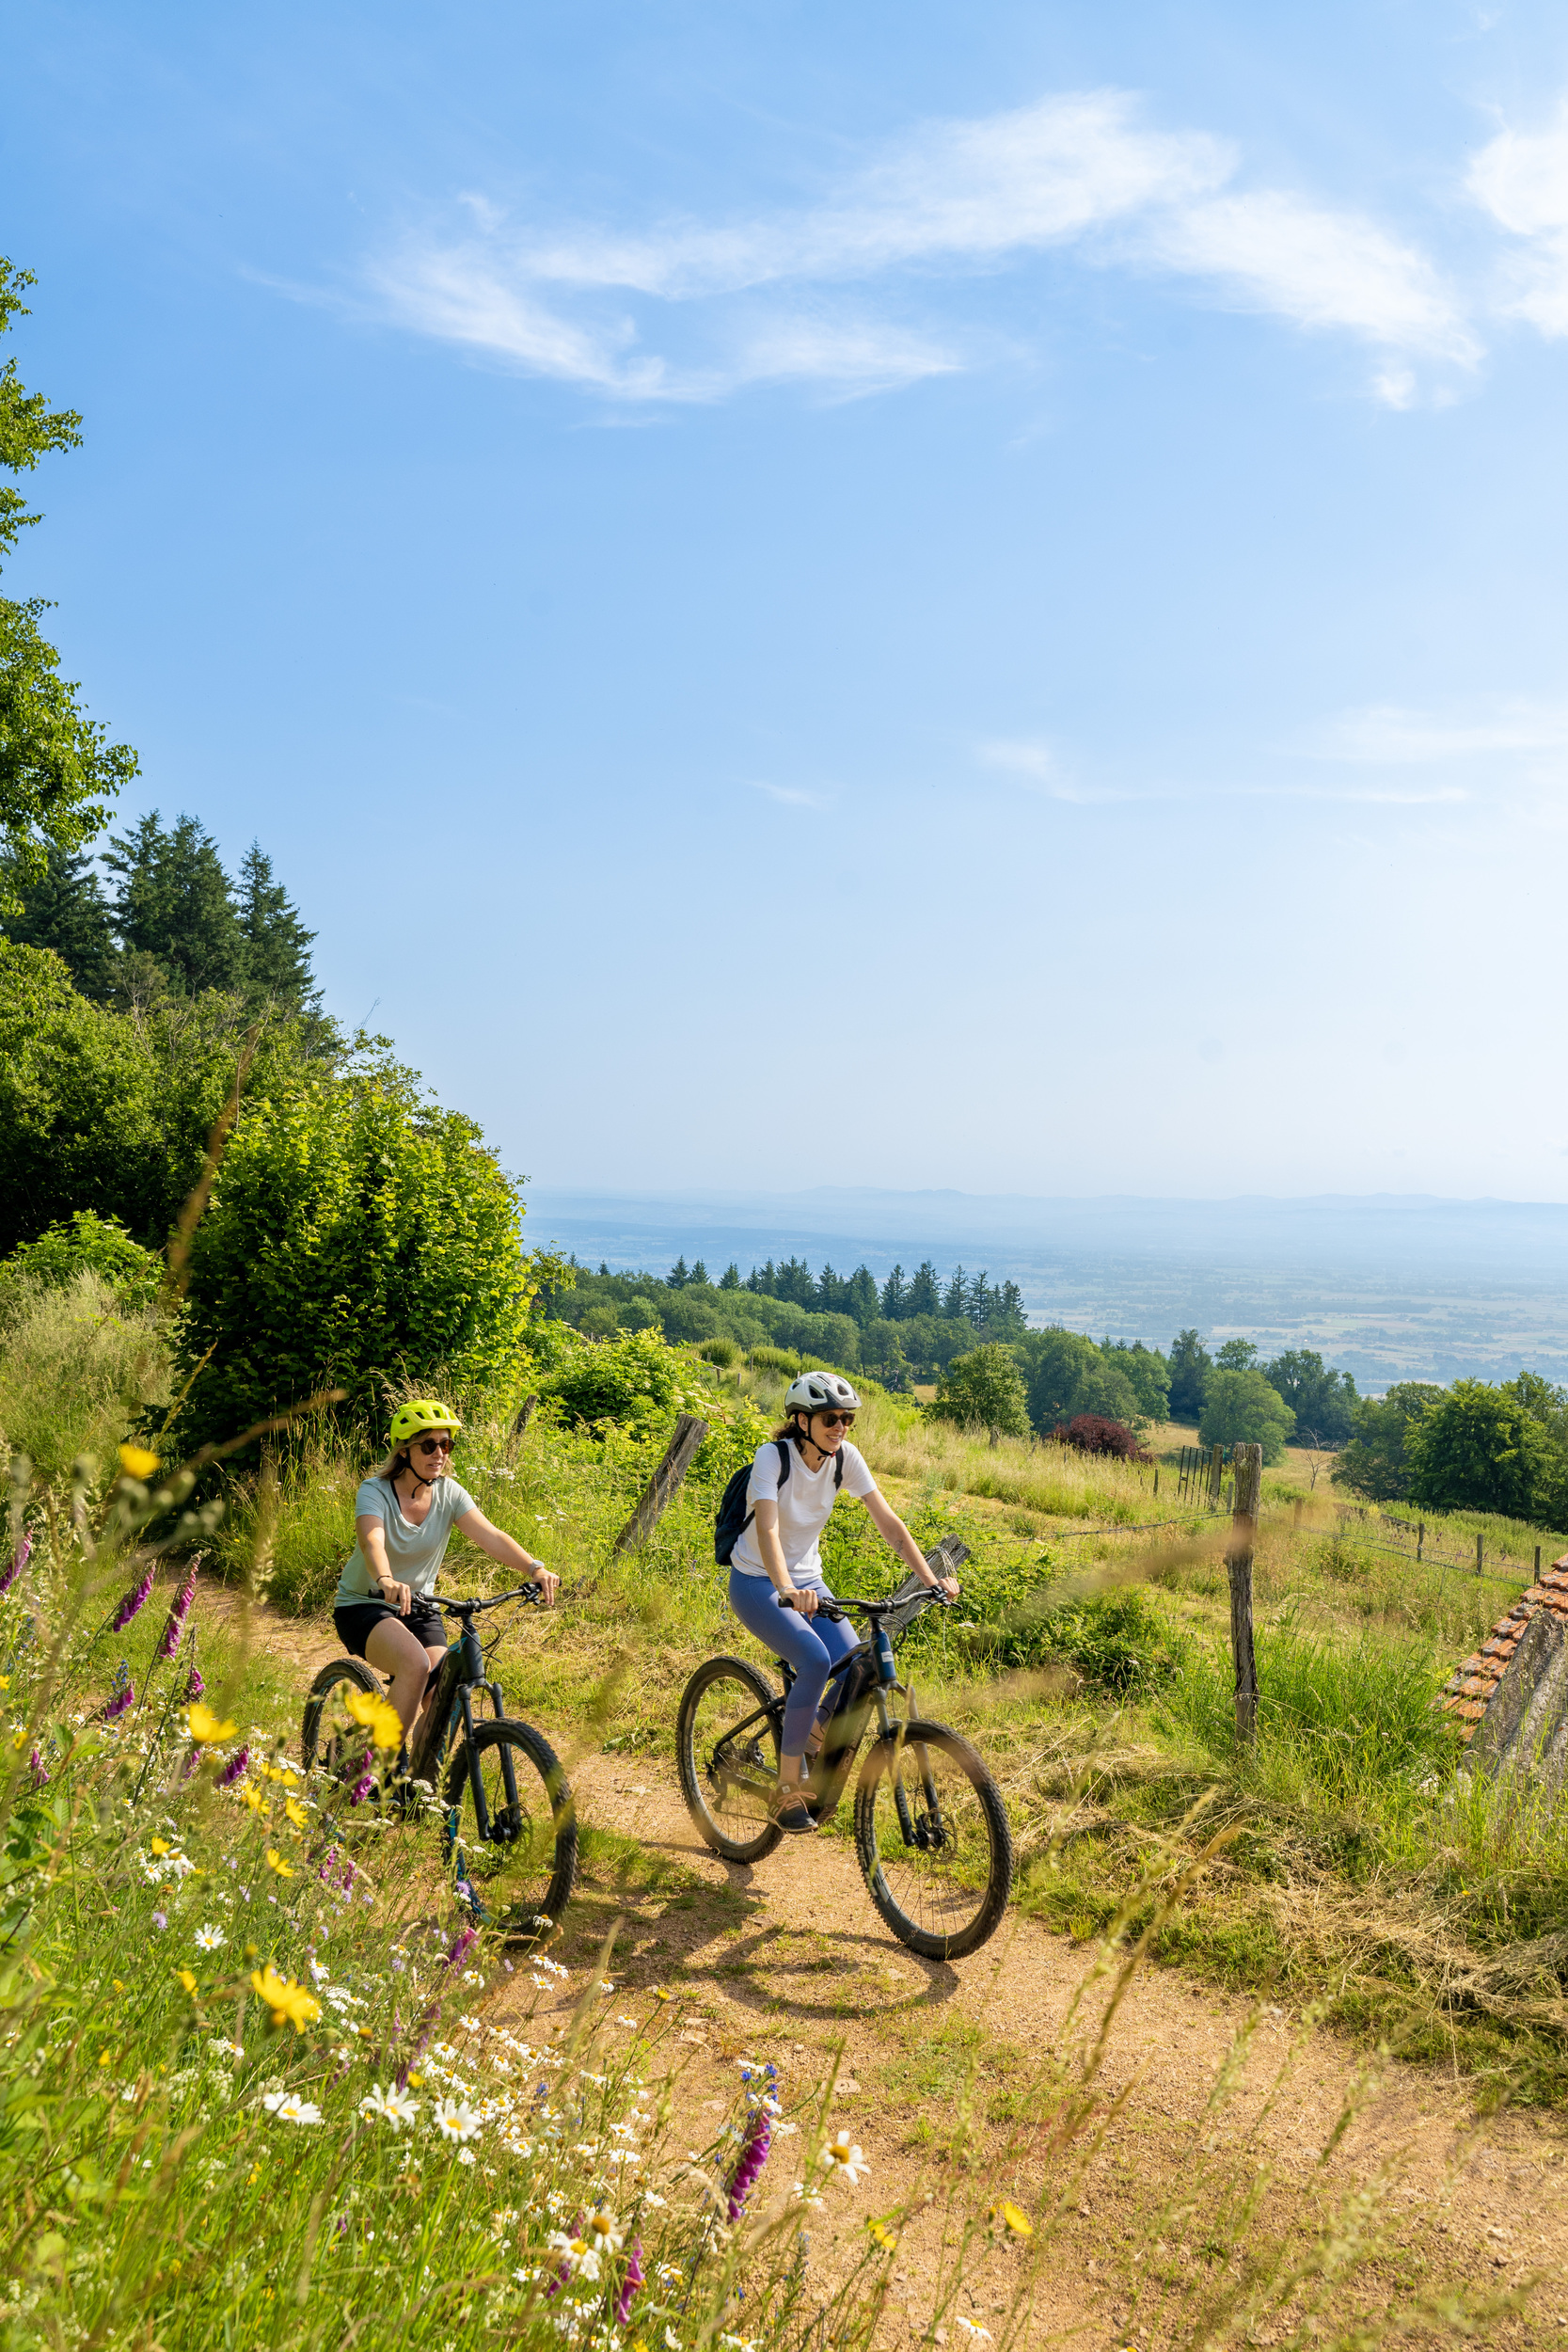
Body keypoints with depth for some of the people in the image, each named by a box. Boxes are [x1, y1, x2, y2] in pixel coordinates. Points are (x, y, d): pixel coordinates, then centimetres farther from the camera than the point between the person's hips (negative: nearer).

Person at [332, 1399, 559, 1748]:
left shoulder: (449, 1493, -6)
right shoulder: (375, 1492, -18)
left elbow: (490, 1536, -20)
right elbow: (372, 1542, -38)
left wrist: (534, 1568, -37)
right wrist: (386, 1581, -60)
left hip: (419, 1607, 4)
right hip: (364, 1605, -4)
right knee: (415, 1664, -32)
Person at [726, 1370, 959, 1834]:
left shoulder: (846, 1457, -9)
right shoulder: (772, 1456, -23)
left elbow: (889, 1524, -10)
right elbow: (768, 1531, -36)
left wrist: (931, 1580, -22)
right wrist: (787, 1591, -53)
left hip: (807, 1581, 5)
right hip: (757, 1583, -5)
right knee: (816, 1662, -29)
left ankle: (811, 1741, 12)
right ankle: (787, 1789, -13)